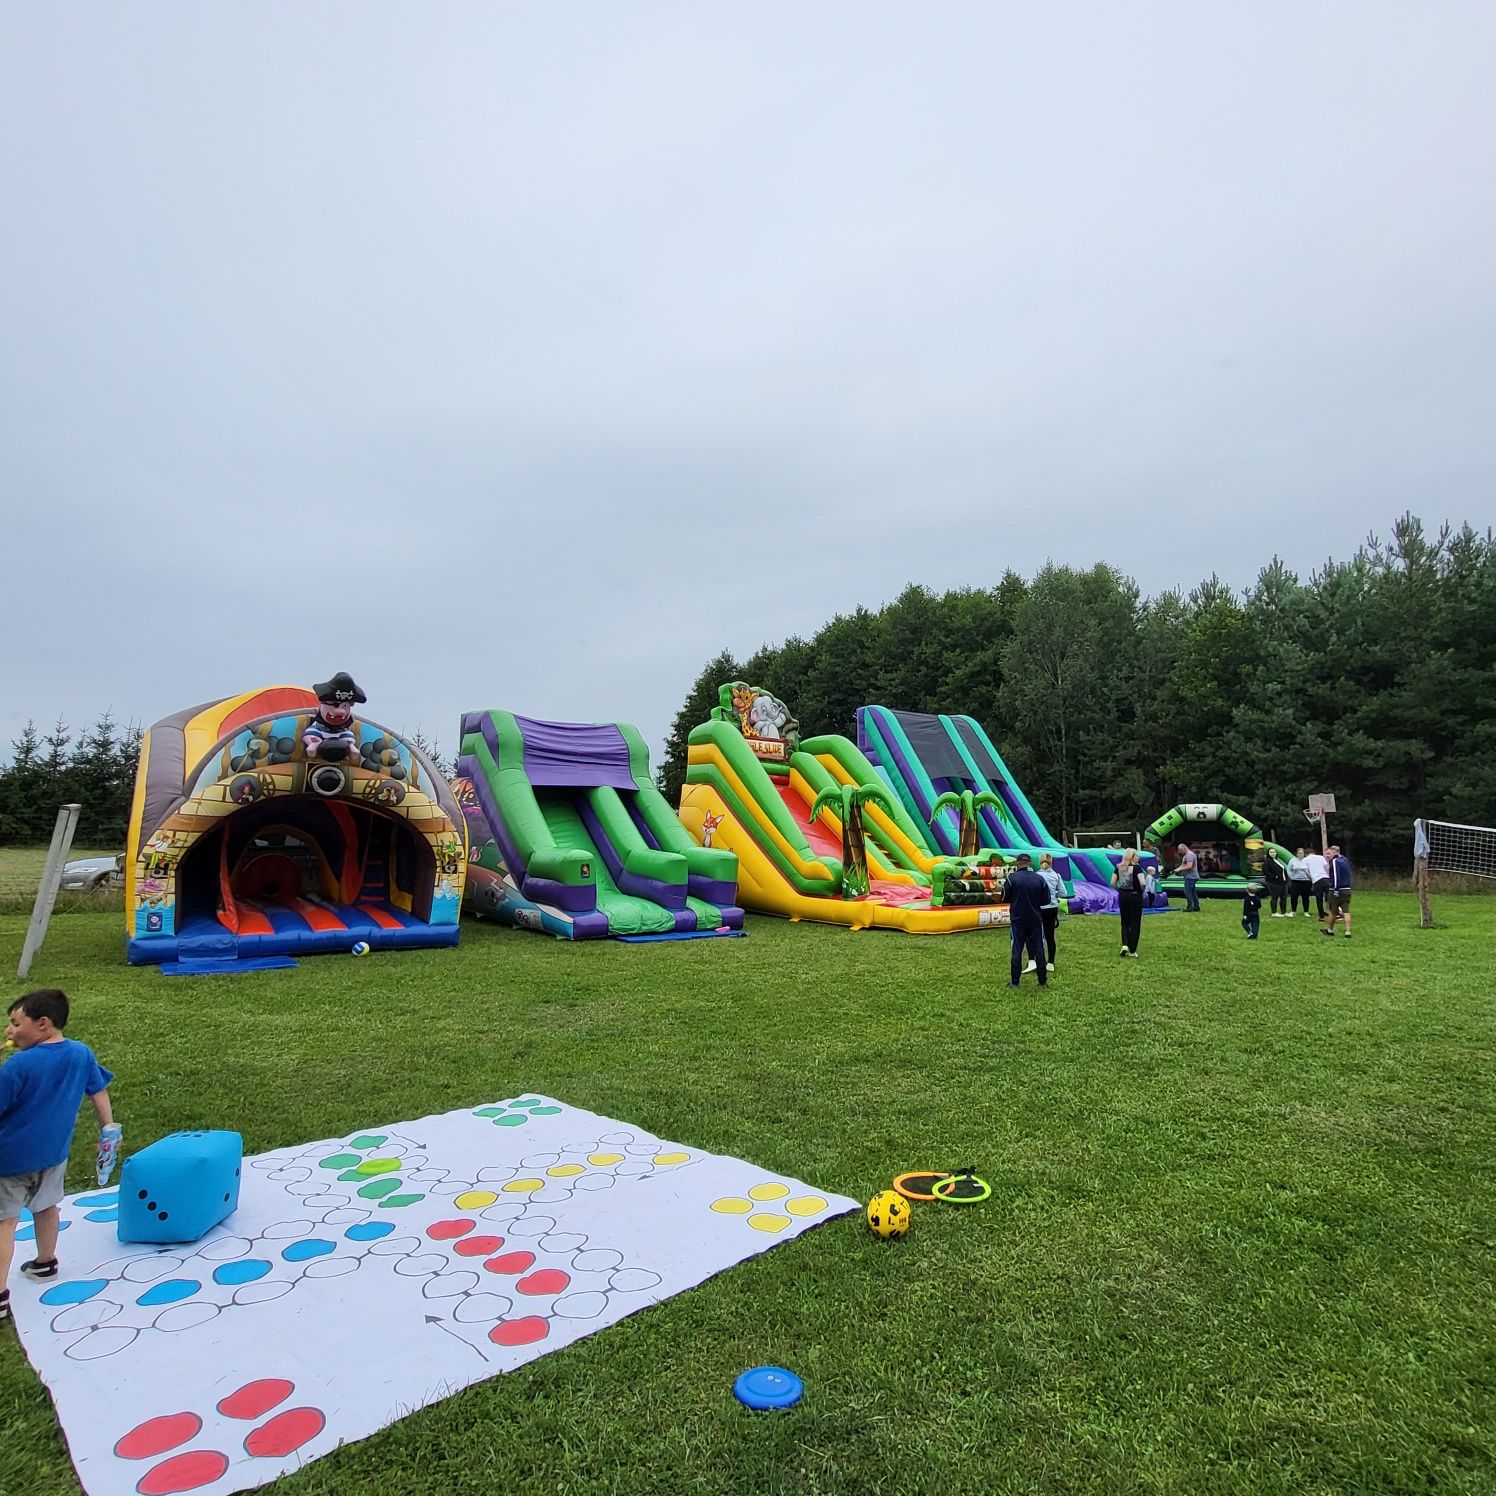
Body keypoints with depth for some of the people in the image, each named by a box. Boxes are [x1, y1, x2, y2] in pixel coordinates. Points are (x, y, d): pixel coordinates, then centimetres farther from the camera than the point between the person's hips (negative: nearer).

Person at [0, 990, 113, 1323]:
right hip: (54, 1152, 6)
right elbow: (99, 1094, 3)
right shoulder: (82, 1054, -7)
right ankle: (45, 1263, 42)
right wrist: (109, 1130, 14)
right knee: (46, 1207, 24)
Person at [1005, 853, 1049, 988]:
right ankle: (1043, 981, 13)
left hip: (1017, 920, -2)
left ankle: (1015, 982, 6)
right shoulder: (1040, 879, -3)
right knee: (1038, 949, 9)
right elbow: (1046, 900, 2)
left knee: (1017, 950, 4)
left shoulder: (1012, 878, -10)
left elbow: (1006, 898, -5)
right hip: (1036, 920, 2)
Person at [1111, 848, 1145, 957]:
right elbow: (1142, 883, -20)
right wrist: (1142, 891, -2)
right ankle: (1132, 951, 9)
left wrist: (1120, 890, 12)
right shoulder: (1137, 867, -11)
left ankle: (1125, 945, -3)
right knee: (1135, 923, 6)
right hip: (1135, 896, -4)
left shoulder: (1118, 867, 2)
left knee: (1125, 922, 16)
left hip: (1122, 896, 4)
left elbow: (1113, 883, 1)